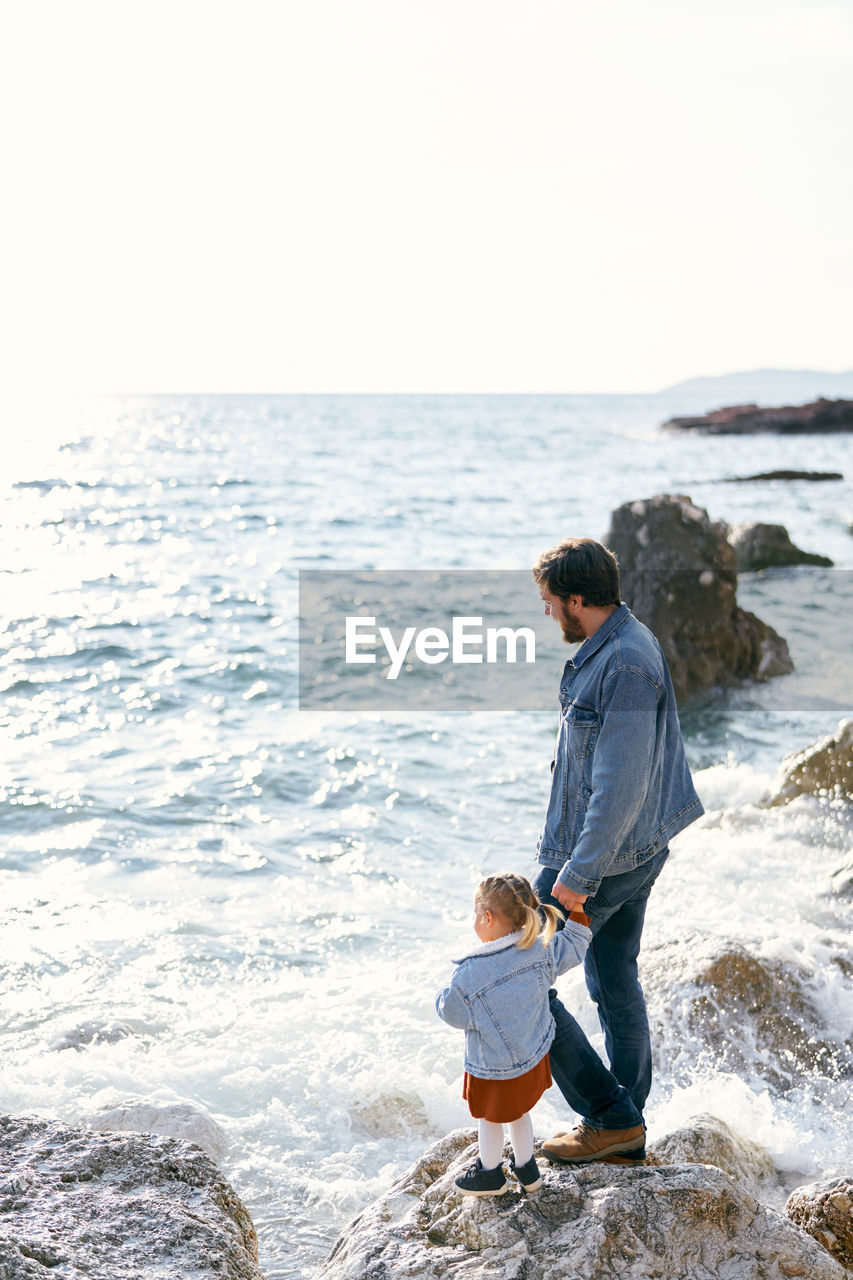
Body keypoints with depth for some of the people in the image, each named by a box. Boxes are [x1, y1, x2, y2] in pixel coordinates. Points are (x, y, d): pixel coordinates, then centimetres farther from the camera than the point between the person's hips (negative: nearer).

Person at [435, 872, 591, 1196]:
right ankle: (526, 1168, 45)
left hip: (494, 1068, -5)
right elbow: (572, 949, 1)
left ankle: (490, 1173, 43)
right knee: (518, 1110, 29)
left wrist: (443, 995, 3)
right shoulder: (540, 950, -17)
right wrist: (578, 913, 11)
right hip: (533, 1054, 6)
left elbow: (453, 1014, -17)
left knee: (490, 1116, 21)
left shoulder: (470, 974, -31)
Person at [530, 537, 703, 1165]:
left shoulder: (625, 666, -26)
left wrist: (577, 874, -23)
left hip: (598, 857, -10)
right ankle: (624, 1134, 31)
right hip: (638, 851, 10)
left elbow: (620, 785, -28)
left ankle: (609, 1116, 9)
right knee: (616, 984, 19)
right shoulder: (629, 641, 7)